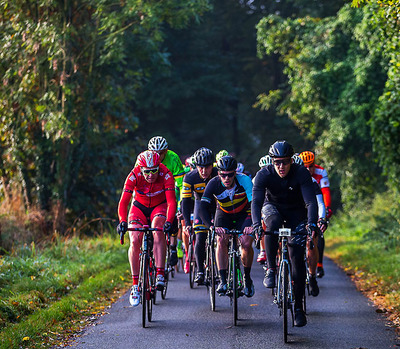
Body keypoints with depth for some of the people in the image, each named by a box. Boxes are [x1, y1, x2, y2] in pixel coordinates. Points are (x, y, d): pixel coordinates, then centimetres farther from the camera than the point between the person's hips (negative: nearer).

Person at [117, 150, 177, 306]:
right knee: (134, 241, -19)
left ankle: (160, 275, -30)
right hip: (139, 207, 1)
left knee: (158, 231, -32)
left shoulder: (165, 174, -29)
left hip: (160, 207, -1)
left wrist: (169, 221, -51)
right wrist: (122, 221, -48)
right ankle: (135, 284, -9)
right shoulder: (134, 175, -27)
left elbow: (172, 201, -34)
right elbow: (123, 202, -31)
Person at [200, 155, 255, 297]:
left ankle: (247, 278, 5)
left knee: (246, 244, -20)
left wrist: (252, 224, -49)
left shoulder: (244, 180, -29)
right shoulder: (214, 184, -26)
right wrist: (211, 226, -46)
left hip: (244, 214, -1)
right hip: (224, 214, 1)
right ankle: (223, 281, -18)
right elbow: (204, 207, -30)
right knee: (221, 240, -24)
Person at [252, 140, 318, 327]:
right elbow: (256, 201, -34)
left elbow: (311, 201, -34)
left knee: (297, 258, -10)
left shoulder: (301, 173, -27)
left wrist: (312, 223, -52)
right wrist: (256, 224, -51)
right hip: (273, 207, 0)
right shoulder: (264, 174, -25)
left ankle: (299, 307, -2)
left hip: (296, 211, 0)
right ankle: (271, 269, -21)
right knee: (272, 224, -38)